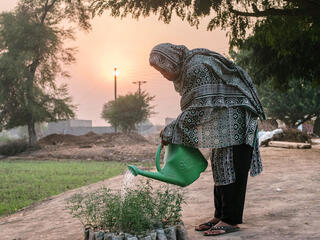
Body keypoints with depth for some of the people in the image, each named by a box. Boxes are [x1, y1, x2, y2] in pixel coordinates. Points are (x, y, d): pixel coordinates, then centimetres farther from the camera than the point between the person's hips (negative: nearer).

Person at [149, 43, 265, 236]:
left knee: (230, 167, -9)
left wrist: (172, 131, -22)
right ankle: (220, 216, 18)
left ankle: (231, 221, -4)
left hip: (235, 118, -11)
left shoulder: (197, 68, -21)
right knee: (220, 167, 11)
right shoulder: (186, 69, 11)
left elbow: (199, 108, -26)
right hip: (222, 122, 11)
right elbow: (193, 106, 13)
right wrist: (174, 131, 3)